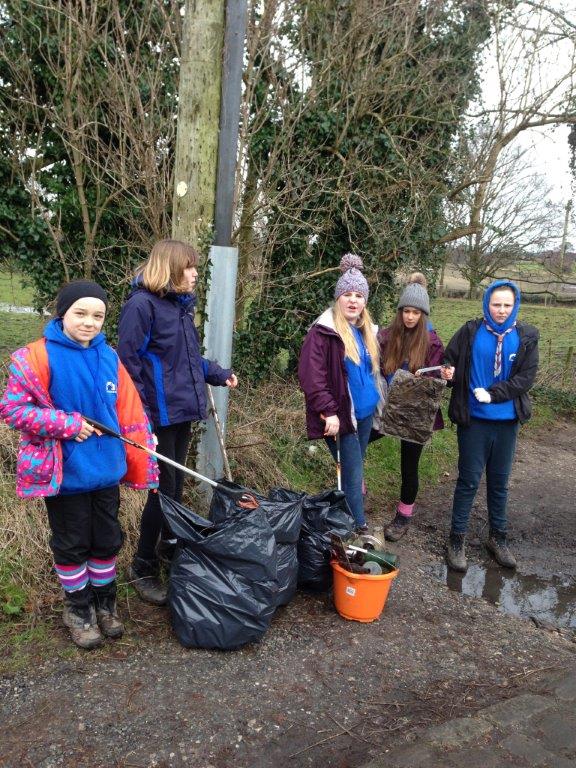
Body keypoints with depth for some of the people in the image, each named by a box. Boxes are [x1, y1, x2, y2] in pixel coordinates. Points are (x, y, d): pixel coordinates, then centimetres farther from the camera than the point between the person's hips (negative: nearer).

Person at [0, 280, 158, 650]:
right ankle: (78, 607, 35)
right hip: (65, 474, -4)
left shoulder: (109, 358, 0)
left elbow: (130, 415, 4)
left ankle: (105, 601, 39)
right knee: (72, 545, 14)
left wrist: (140, 465, 2)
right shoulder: (38, 356, -14)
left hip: (106, 471, 4)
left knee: (107, 540, 18)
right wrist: (69, 424, -21)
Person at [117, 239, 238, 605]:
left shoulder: (182, 304, 11)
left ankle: (169, 543, 39)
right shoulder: (142, 304, -15)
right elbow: (129, 362, -17)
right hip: (159, 415, -8)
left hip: (182, 411, 8)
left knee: (176, 483, 20)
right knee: (164, 488, -2)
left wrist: (218, 374, 18)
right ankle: (144, 567, 15)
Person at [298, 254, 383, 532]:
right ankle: (359, 527, 12)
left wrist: (376, 397, 17)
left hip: (366, 412, 7)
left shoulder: (367, 331, 11)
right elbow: (310, 376, -20)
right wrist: (329, 412, -23)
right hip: (342, 415, -7)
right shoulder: (323, 331, -14)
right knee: (353, 474, -3)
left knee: (354, 470, 16)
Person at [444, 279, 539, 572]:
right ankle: (456, 538, 17)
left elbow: (527, 377, -5)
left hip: (507, 420, 2)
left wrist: (492, 394, -15)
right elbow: (449, 361, 1)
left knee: (499, 481, 14)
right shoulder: (470, 331, -4)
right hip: (473, 419, -2)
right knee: (469, 480, 4)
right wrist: (454, 381, -15)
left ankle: (498, 537, 30)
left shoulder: (526, 336, 0)